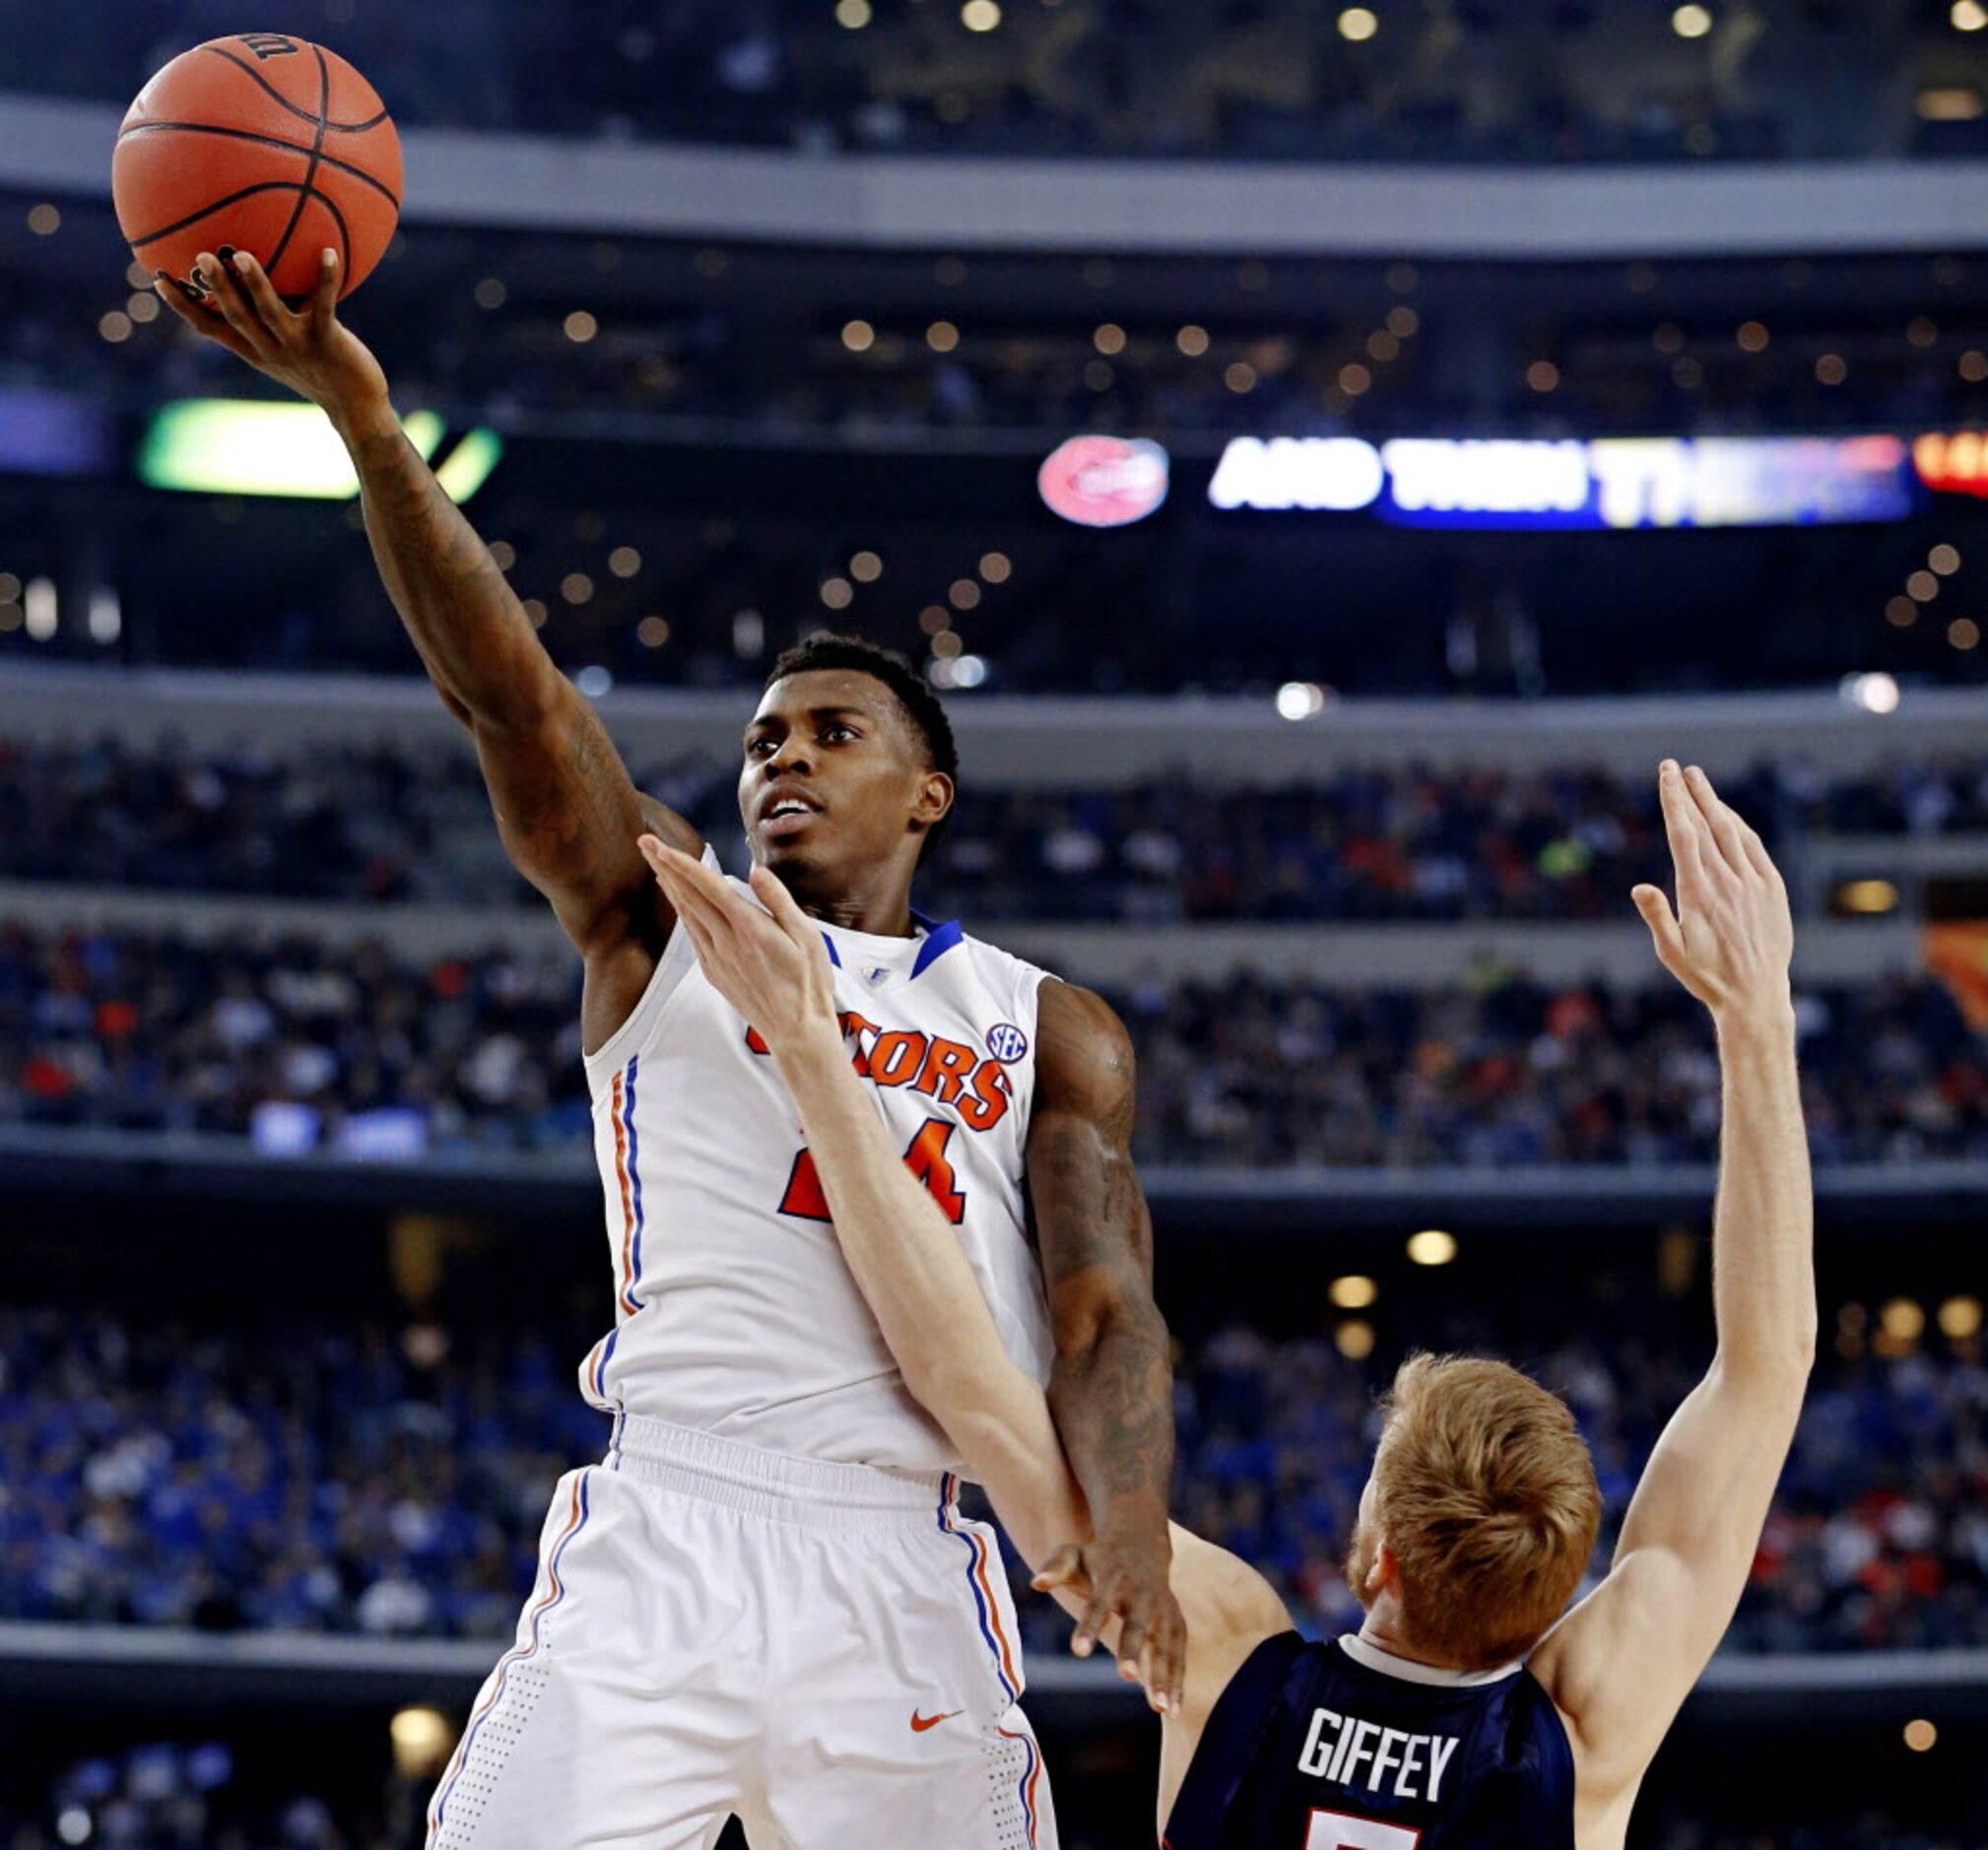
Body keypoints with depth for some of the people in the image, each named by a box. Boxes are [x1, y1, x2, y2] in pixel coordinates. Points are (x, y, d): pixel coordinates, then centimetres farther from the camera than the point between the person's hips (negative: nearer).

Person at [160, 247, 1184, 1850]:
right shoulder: (666, 923, 16)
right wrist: (362, 414, -14)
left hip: (902, 1575, 1)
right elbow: (513, 696, 1)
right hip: (662, 1538, -1)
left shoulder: (1051, 1033, 17)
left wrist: (1129, 1543, -16)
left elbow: (1102, 1307, 6)